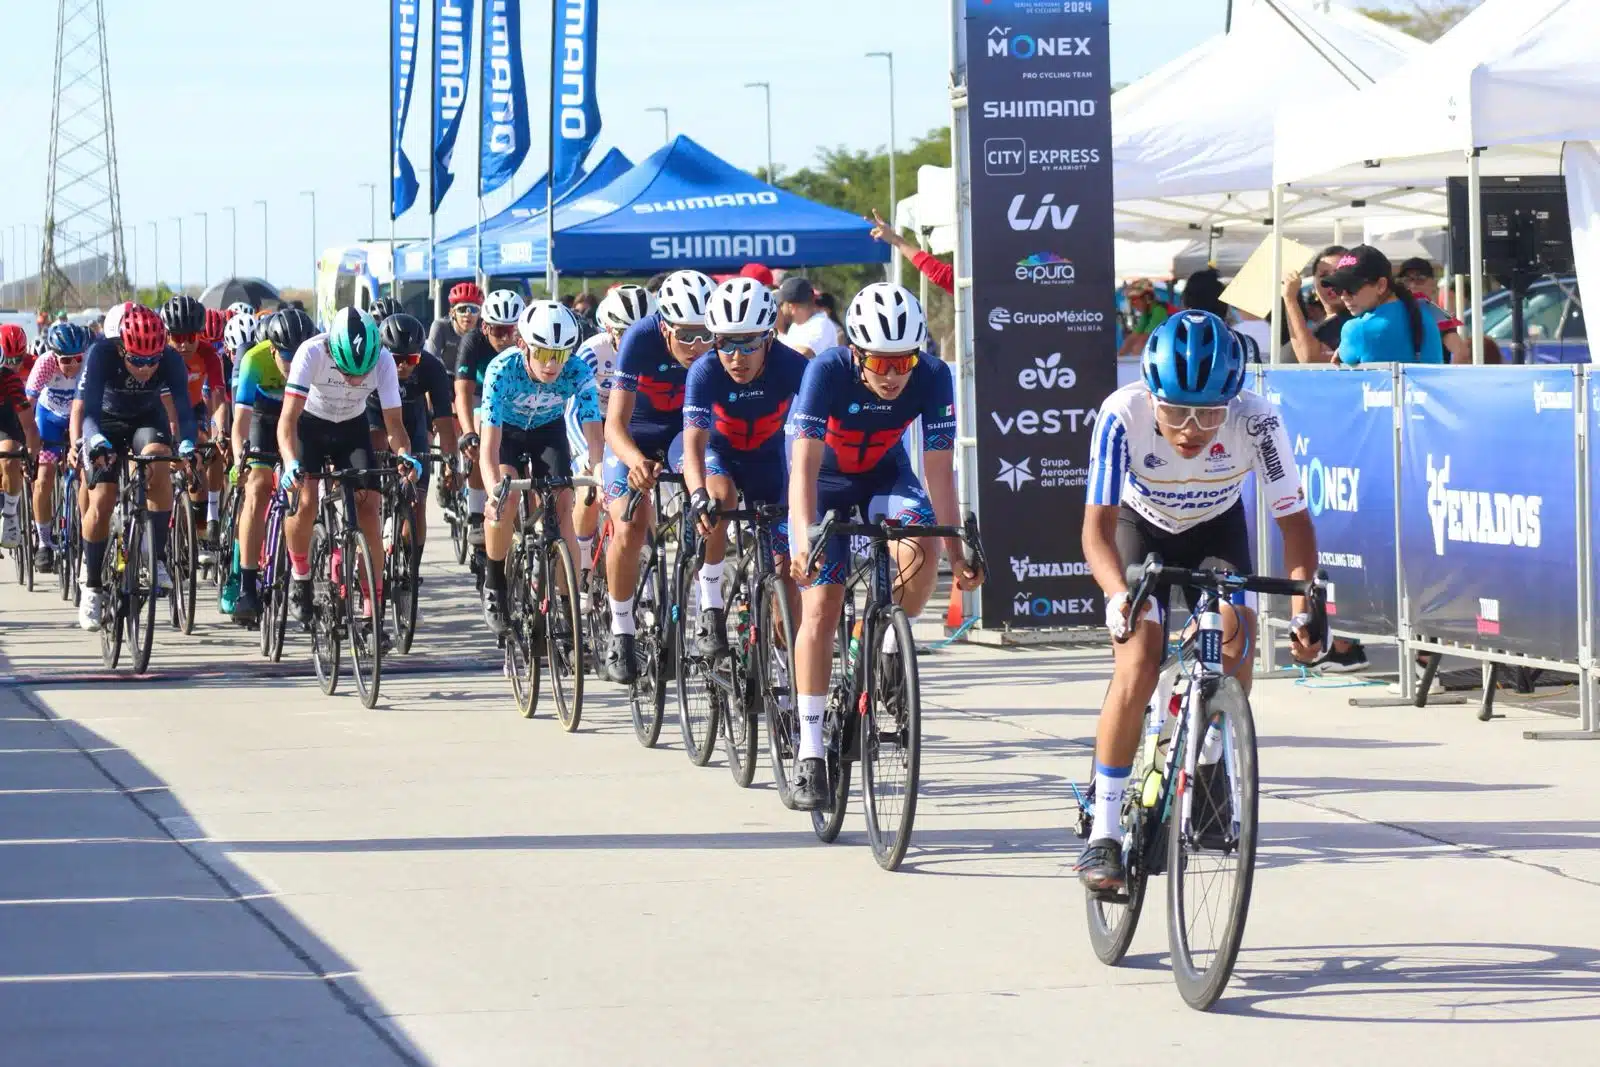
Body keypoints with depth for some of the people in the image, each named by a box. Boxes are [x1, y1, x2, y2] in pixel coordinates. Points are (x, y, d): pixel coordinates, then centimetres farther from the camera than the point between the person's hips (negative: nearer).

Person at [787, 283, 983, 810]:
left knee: (921, 550, -30)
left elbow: (939, 470, -22)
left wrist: (957, 551, -29)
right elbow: (805, 465, -36)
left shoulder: (932, 378, -26)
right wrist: (804, 537, -50)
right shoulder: (828, 372, -31)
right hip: (825, 481, -2)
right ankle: (810, 754, -6)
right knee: (820, 610, -12)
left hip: (885, 475, 2)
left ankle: (891, 652, -2)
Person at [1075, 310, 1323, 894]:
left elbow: (1293, 521, -26)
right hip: (1141, 528, -1)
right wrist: (1118, 595, -53)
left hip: (1217, 530, 1)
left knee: (1235, 628, -25)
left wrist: (1303, 607, -41)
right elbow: (1098, 525, -35)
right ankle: (1104, 831, -12)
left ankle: (1210, 767, 2)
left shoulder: (1256, 420, -33)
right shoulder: (1124, 414, -35)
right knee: (1139, 660, -21)